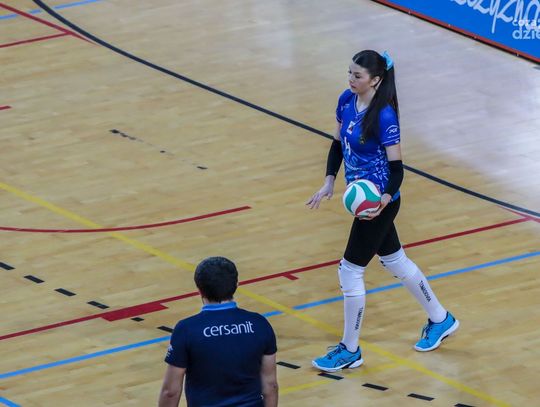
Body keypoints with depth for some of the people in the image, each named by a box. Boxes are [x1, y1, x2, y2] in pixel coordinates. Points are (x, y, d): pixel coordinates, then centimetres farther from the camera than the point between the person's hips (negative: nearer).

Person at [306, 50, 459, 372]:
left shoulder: (384, 116, -25)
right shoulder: (347, 101, -3)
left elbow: (397, 166, -20)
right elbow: (338, 142, 11)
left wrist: (385, 199, -36)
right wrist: (329, 182, 3)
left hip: (378, 204, -9)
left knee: (351, 272, -2)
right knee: (395, 261, 23)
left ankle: (350, 351, 14)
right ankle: (440, 320, 41)